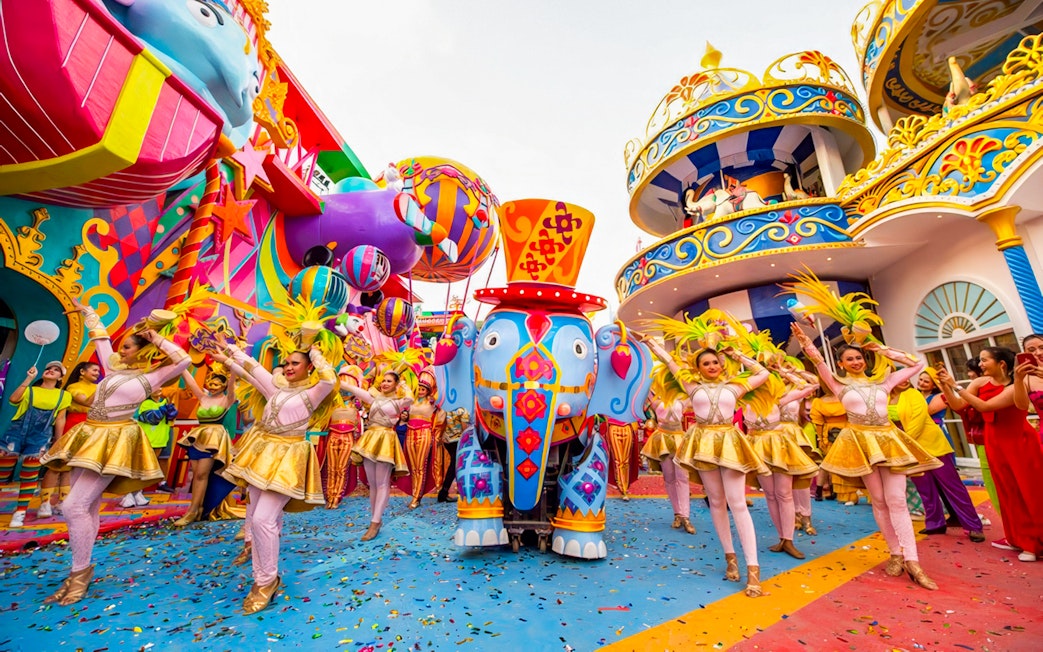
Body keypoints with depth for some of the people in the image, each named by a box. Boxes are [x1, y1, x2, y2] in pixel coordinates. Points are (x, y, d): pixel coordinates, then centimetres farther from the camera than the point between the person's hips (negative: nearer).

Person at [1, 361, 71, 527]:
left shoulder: (63, 395, 8)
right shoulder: (30, 390, 10)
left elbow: (60, 419, 8)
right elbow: (14, 399, -14)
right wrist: (29, 378, -10)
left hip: (39, 437, -1)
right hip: (16, 432, 1)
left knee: (30, 476, 0)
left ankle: (20, 512, 9)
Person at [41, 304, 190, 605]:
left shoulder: (150, 378, -7)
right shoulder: (114, 367, 12)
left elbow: (183, 361, -23)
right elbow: (101, 338, 26)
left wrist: (157, 339, -13)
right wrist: (88, 312, 33)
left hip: (115, 442, -7)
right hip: (89, 437, 7)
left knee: (74, 507, -12)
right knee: (88, 508, 12)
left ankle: (81, 572, 4)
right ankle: (79, 572, 23)